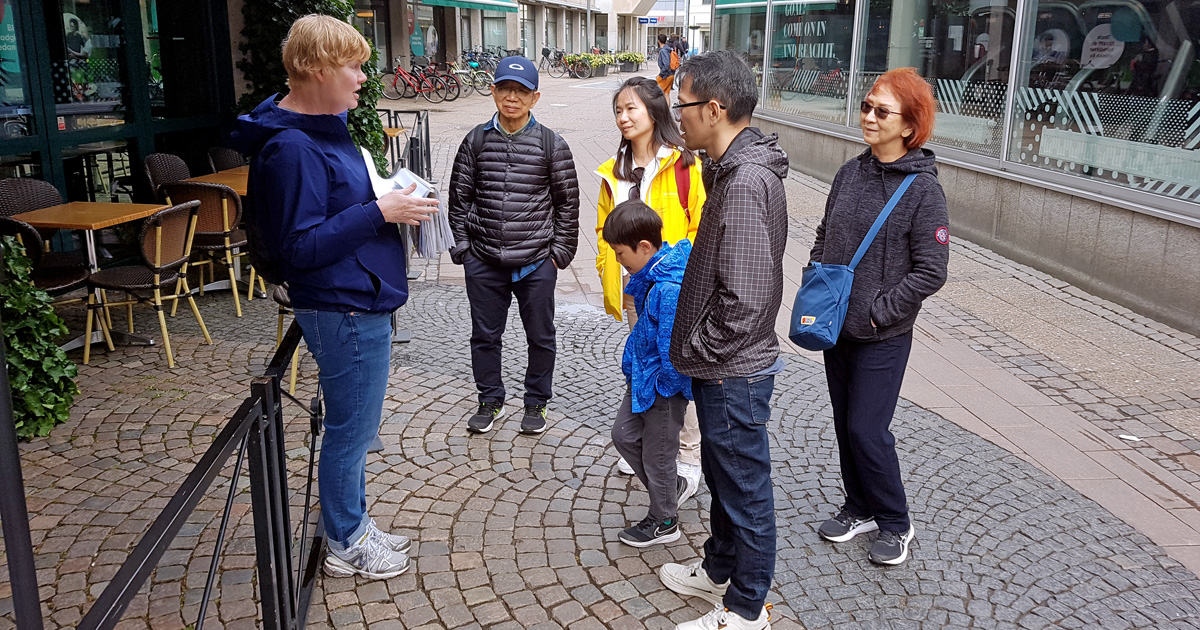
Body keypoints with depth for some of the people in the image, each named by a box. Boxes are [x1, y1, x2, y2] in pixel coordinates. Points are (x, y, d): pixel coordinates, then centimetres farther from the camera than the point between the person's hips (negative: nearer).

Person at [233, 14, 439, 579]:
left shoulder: (323, 127, 10)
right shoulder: (291, 147, -21)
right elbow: (301, 245, -23)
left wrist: (391, 202, 6)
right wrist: (380, 212, -23)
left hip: (359, 305, 10)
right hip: (343, 312, -10)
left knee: (354, 427, 20)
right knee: (351, 431, 5)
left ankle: (355, 526, 36)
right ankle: (346, 545, 23)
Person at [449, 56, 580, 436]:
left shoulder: (552, 145, -2)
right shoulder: (475, 141, 3)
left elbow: (567, 201, 2)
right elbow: (459, 196, 7)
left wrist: (560, 251, -2)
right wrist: (461, 246, 2)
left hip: (537, 262, -1)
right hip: (484, 262, 2)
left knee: (540, 336, 10)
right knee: (484, 335, 12)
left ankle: (536, 403, 29)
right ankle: (491, 401, 30)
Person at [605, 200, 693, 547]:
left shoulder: (670, 290, -32)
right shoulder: (655, 271, -1)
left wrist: (664, 386, -14)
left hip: (664, 387, -10)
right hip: (643, 376, 10)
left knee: (657, 454, 9)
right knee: (624, 434, 21)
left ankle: (663, 522, 31)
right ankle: (671, 487, 39)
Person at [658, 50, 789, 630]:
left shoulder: (746, 180, -25)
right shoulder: (734, 168, 8)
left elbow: (744, 297, -28)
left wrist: (696, 351, -14)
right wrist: (697, 350, 14)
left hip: (734, 372, -10)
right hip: (723, 367, 10)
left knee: (744, 488, 7)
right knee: (722, 476, 25)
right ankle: (721, 570, 44)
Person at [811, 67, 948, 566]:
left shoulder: (923, 189, -14)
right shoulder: (850, 173, 3)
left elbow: (930, 272, -15)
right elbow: (824, 235, 15)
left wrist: (878, 310, -15)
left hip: (883, 337, -6)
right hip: (836, 327, 6)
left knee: (867, 430, -2)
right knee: (845, 424, 15)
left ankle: (895, 524, 20)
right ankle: (859, 508, 35)